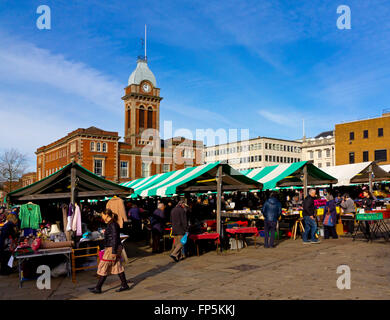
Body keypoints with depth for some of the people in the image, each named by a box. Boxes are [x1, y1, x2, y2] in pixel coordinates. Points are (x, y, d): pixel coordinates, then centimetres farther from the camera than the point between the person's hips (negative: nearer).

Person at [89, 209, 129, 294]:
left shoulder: (113, 225, -18)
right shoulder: (110, 224, 12)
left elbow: (115, 238, -21)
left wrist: (113, 252, -21)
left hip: (112, 249, -10)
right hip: (112, 249, 10)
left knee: (104, 267, -1)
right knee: (117, 266, 12)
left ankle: (98, 288, 8)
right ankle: (124, 285, 17)